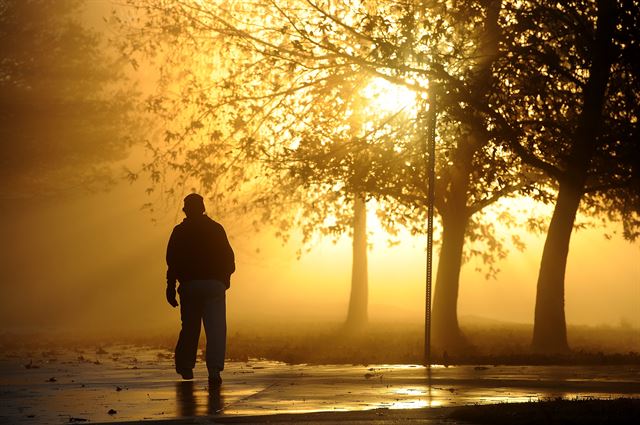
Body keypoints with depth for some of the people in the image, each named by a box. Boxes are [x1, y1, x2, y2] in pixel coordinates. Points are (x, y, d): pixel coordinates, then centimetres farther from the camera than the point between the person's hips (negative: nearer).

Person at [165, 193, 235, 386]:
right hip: (214, 284, -1)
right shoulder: (217, 229, 6)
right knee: (216, 328, -5)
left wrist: (171, 287, -2)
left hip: (189, 284, 1)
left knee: (189, 326, 14)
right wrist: (225, 277, 23)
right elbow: (228, 258, 7)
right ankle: (214, 370, -17)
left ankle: (185, 366, 17)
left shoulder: (179, 232, 3)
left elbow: (172, 261, -3)